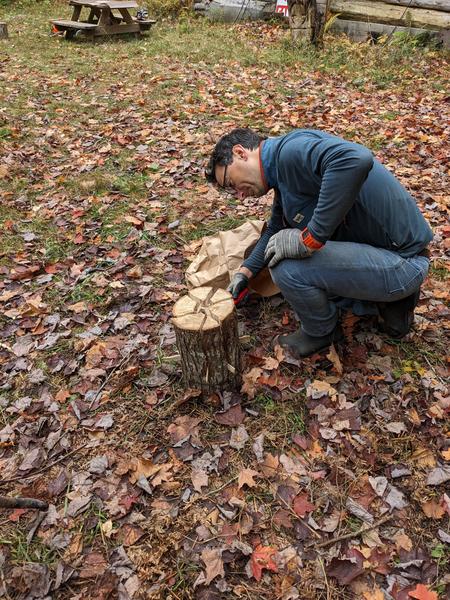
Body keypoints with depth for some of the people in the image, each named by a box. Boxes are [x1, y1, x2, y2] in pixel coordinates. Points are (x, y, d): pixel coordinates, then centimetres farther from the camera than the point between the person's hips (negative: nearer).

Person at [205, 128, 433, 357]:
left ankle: (322, 332, 7)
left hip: (404, 260, -10)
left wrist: (309, 239, -33)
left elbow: (356, 160, -41)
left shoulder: (291, 150, -21)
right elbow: (275, 231, 25)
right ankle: (386, 301, 17)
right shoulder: (283, 176, 11)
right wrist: (245, 272, 19)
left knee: (287, 267, -23)